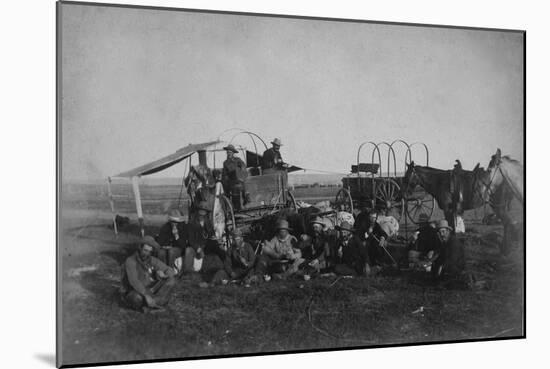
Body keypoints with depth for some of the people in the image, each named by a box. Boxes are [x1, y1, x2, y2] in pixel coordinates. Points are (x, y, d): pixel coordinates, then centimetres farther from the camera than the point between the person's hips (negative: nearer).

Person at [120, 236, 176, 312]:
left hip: (149, 291, 6)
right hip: (133, 295, -6)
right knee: (138, 298, -43)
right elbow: (134, 282, -33)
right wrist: (146, 296, -41)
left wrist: (162, 274, -24)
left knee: (171, 280, -12)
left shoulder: (152, 260, -2)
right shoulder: (130, 261, -20)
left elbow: (171, 271, -1)